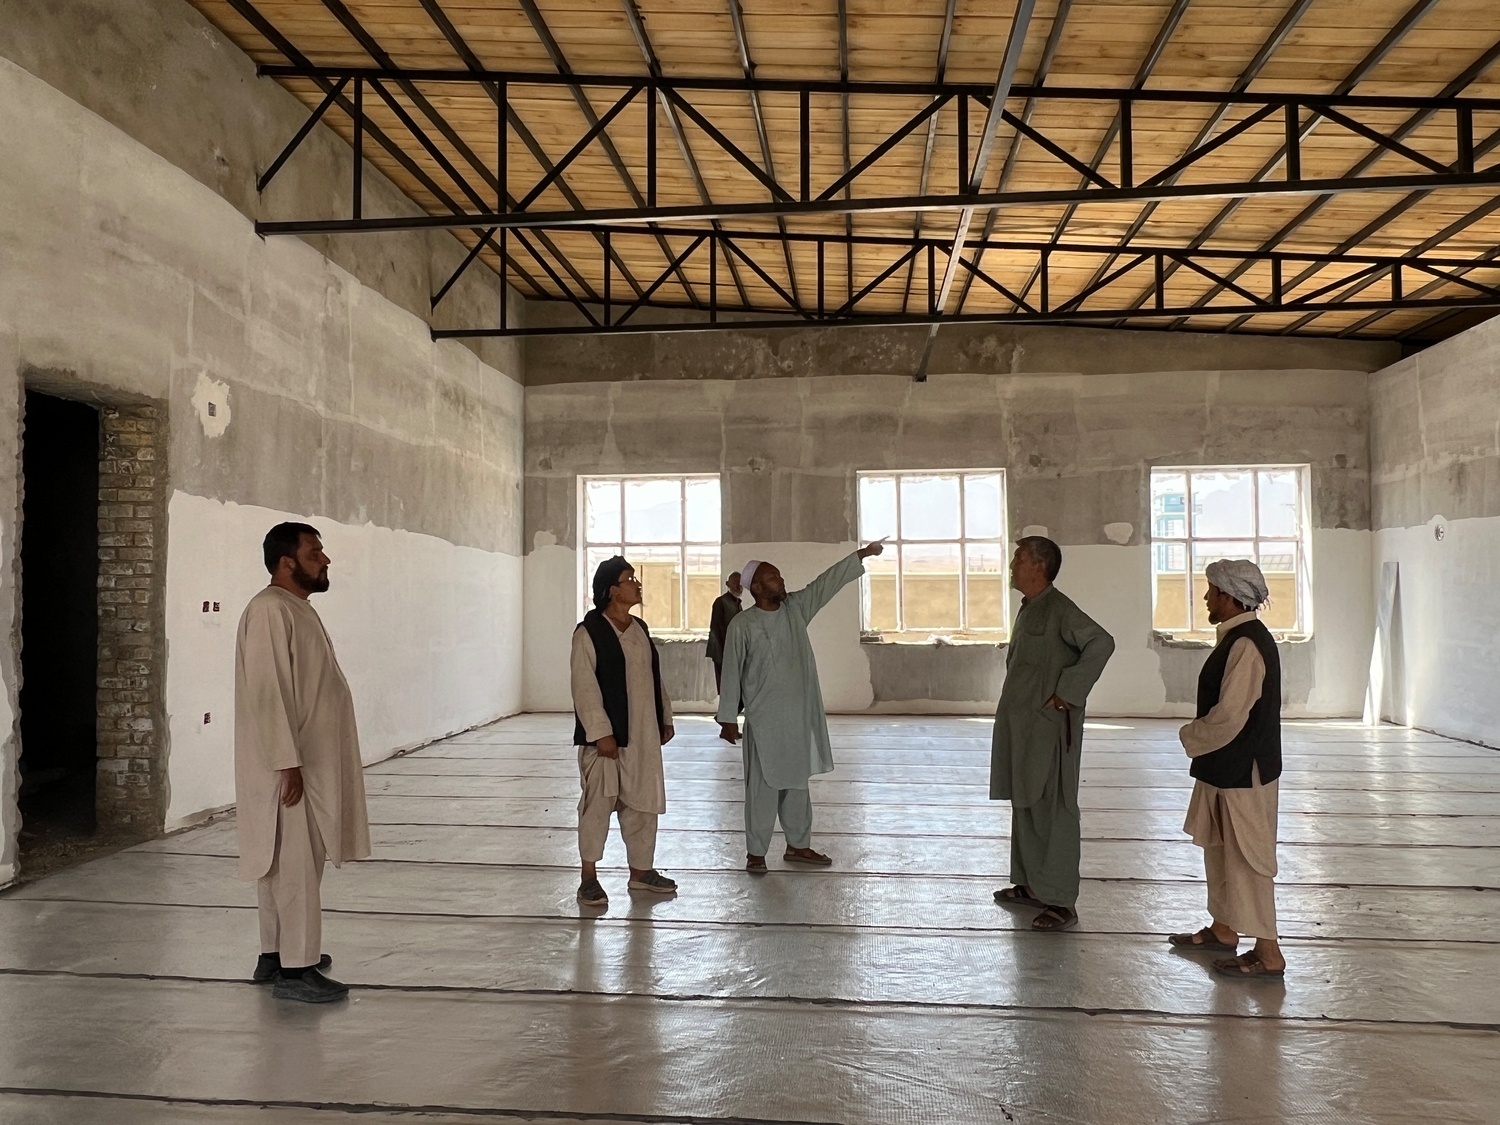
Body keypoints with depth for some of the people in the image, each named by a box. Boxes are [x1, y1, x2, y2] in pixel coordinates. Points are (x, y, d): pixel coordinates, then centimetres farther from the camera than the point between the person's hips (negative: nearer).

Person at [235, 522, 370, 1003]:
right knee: (295, 865, -5)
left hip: (308, 761, 10)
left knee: (283, 863, 16)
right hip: (288, 765, -10)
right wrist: (288, 763, -24)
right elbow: (267, 693, -22)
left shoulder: (297, 608, 15)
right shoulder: (269, 610, -17)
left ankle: (275, 955, 26)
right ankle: (295, 969, 2)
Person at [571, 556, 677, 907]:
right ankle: (589, 877, 13)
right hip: (606, 737, -7)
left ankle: (641, 871, 26)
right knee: (598, 803, 0)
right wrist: (601, 733, -19)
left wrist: (665, 718, 15)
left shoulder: (640, 629, 11)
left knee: (643, 802, 13)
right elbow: (584, 687, -15)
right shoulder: (589, 632, -12)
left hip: (643, 735, 7)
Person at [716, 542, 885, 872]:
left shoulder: (795, 608, 4)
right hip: (764, 718, -5)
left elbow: (827, 582, 3)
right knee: (764, 786, 1)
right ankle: (755, 852, 13)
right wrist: (728, 718, -7)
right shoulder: (742, 625, -10)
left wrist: (862, 554, -1)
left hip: (799, 714, 6)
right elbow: (732, 672, -7)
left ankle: (798, 845, 27)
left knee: (797, 781, 15)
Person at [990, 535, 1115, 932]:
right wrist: (1013, 703, 14)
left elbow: (1102, 643, -25)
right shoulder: (1028, 609, 14)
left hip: (1048, 726, -10)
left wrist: (1068, 693, -22)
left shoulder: (1059, 609, -14)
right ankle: (1031, 884, 30)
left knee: (1053, 811, -4)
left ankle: (1061, 902, 3)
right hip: (1020, 724, 10)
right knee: (1024, 805, 17)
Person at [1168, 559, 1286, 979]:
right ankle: (1223, 930, 34)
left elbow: (1228, 717, -26)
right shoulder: (1239, 638, 10)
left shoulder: (1246, 645, -22)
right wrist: (1198, 736, 9)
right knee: (1218, 849, 20)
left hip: (1244, 772, -10)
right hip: (1226, 768, 10)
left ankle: (1268, 954, 8)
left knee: (1247, 858, -2)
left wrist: (1191, 738, -11)